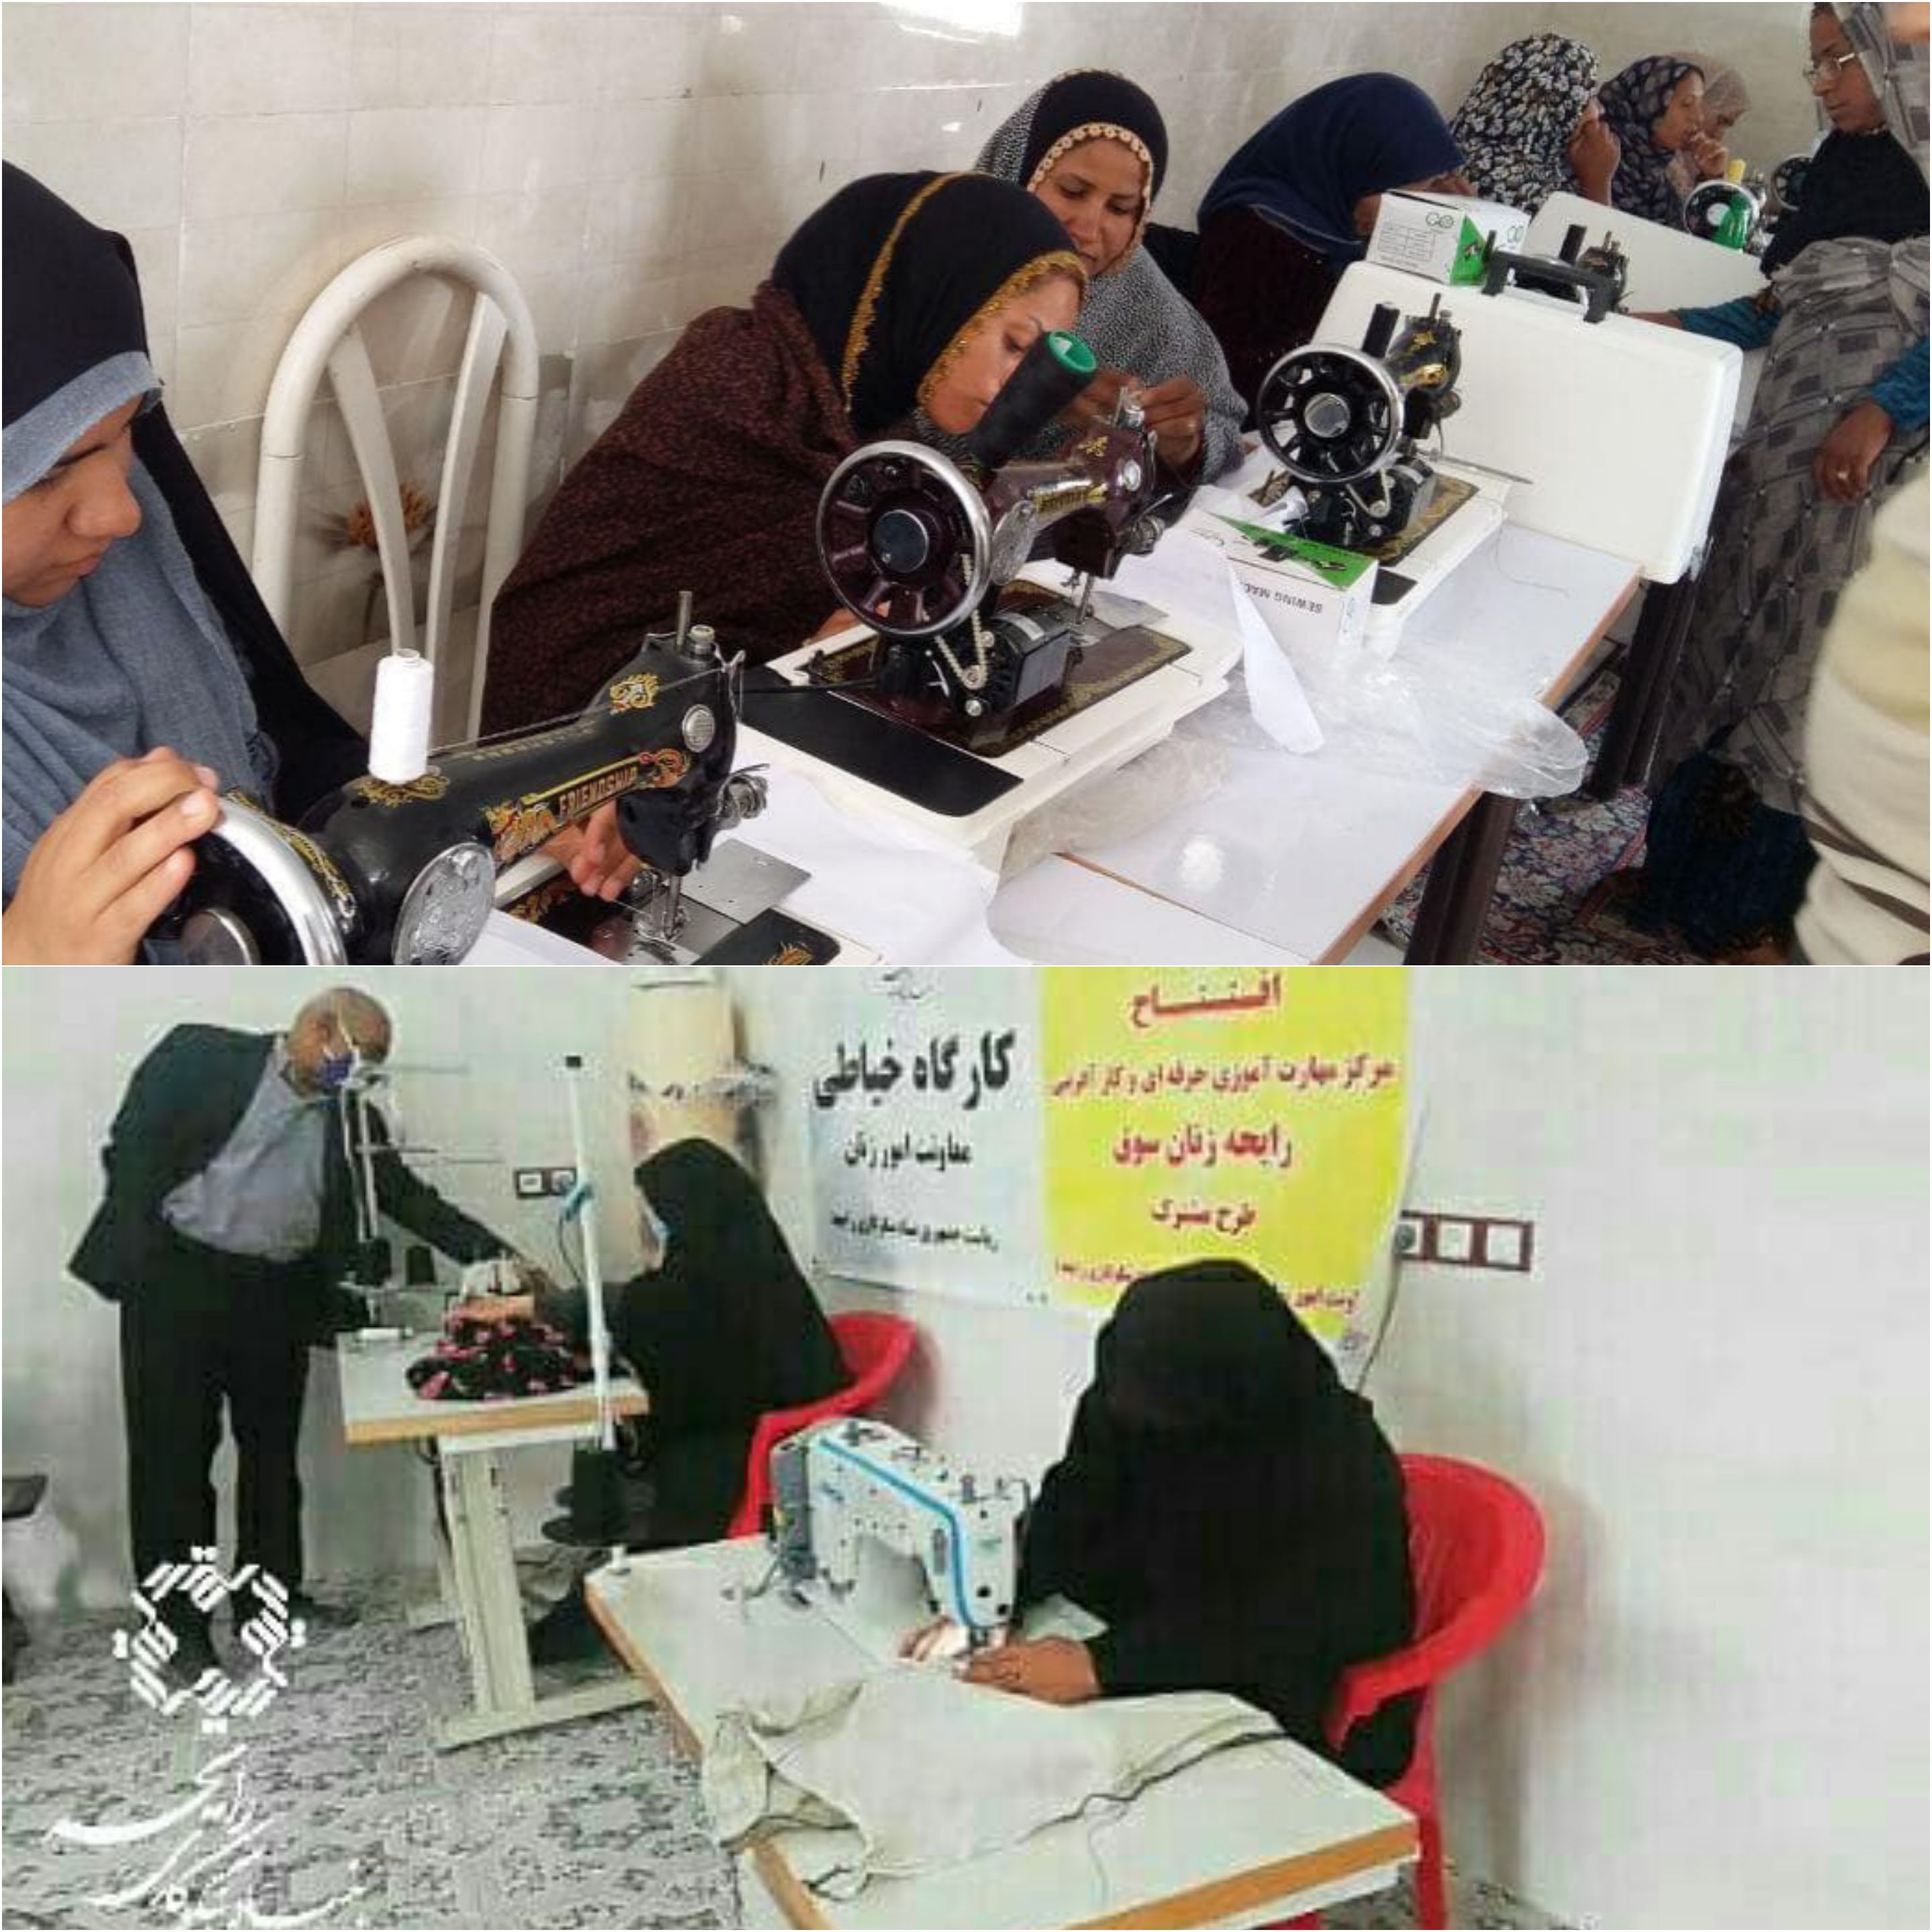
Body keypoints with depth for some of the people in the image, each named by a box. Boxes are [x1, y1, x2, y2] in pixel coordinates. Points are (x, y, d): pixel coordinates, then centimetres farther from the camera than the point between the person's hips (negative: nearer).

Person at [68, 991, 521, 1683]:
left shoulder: (352, 1117, 10)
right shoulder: (200, 1056, -3)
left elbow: (410, 1199, 9)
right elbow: (131, 1150, -5)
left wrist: (489, 1251, -2)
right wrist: (138, 1258, -12)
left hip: (277, 1296, 5)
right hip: (176, 1281, -5)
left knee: (274, 1449, 13)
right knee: (175, 1453, 0)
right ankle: (180, 1621, 9)